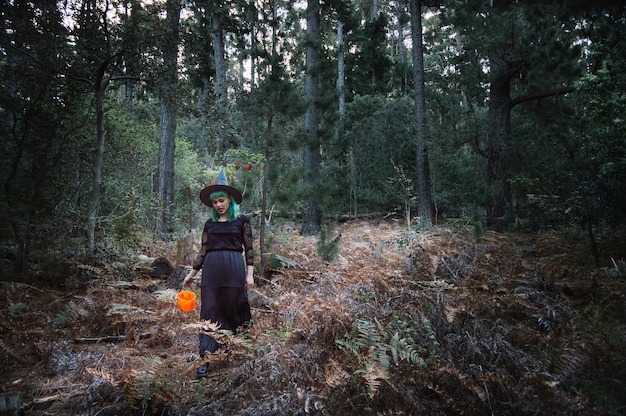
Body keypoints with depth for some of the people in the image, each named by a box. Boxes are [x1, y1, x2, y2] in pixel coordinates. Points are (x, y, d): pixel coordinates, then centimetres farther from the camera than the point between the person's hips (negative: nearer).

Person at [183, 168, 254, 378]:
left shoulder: (242, 221, 3)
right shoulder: (210, 223, 12)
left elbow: (249, 249, 2)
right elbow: (203, 250, 15)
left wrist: (250, 274, -5)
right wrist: (192, 273, 14)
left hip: (234, 268, -3)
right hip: (211, 269, 3)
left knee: (234, 310, 6)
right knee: (209, 312, 2)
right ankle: (205, 358, 4)